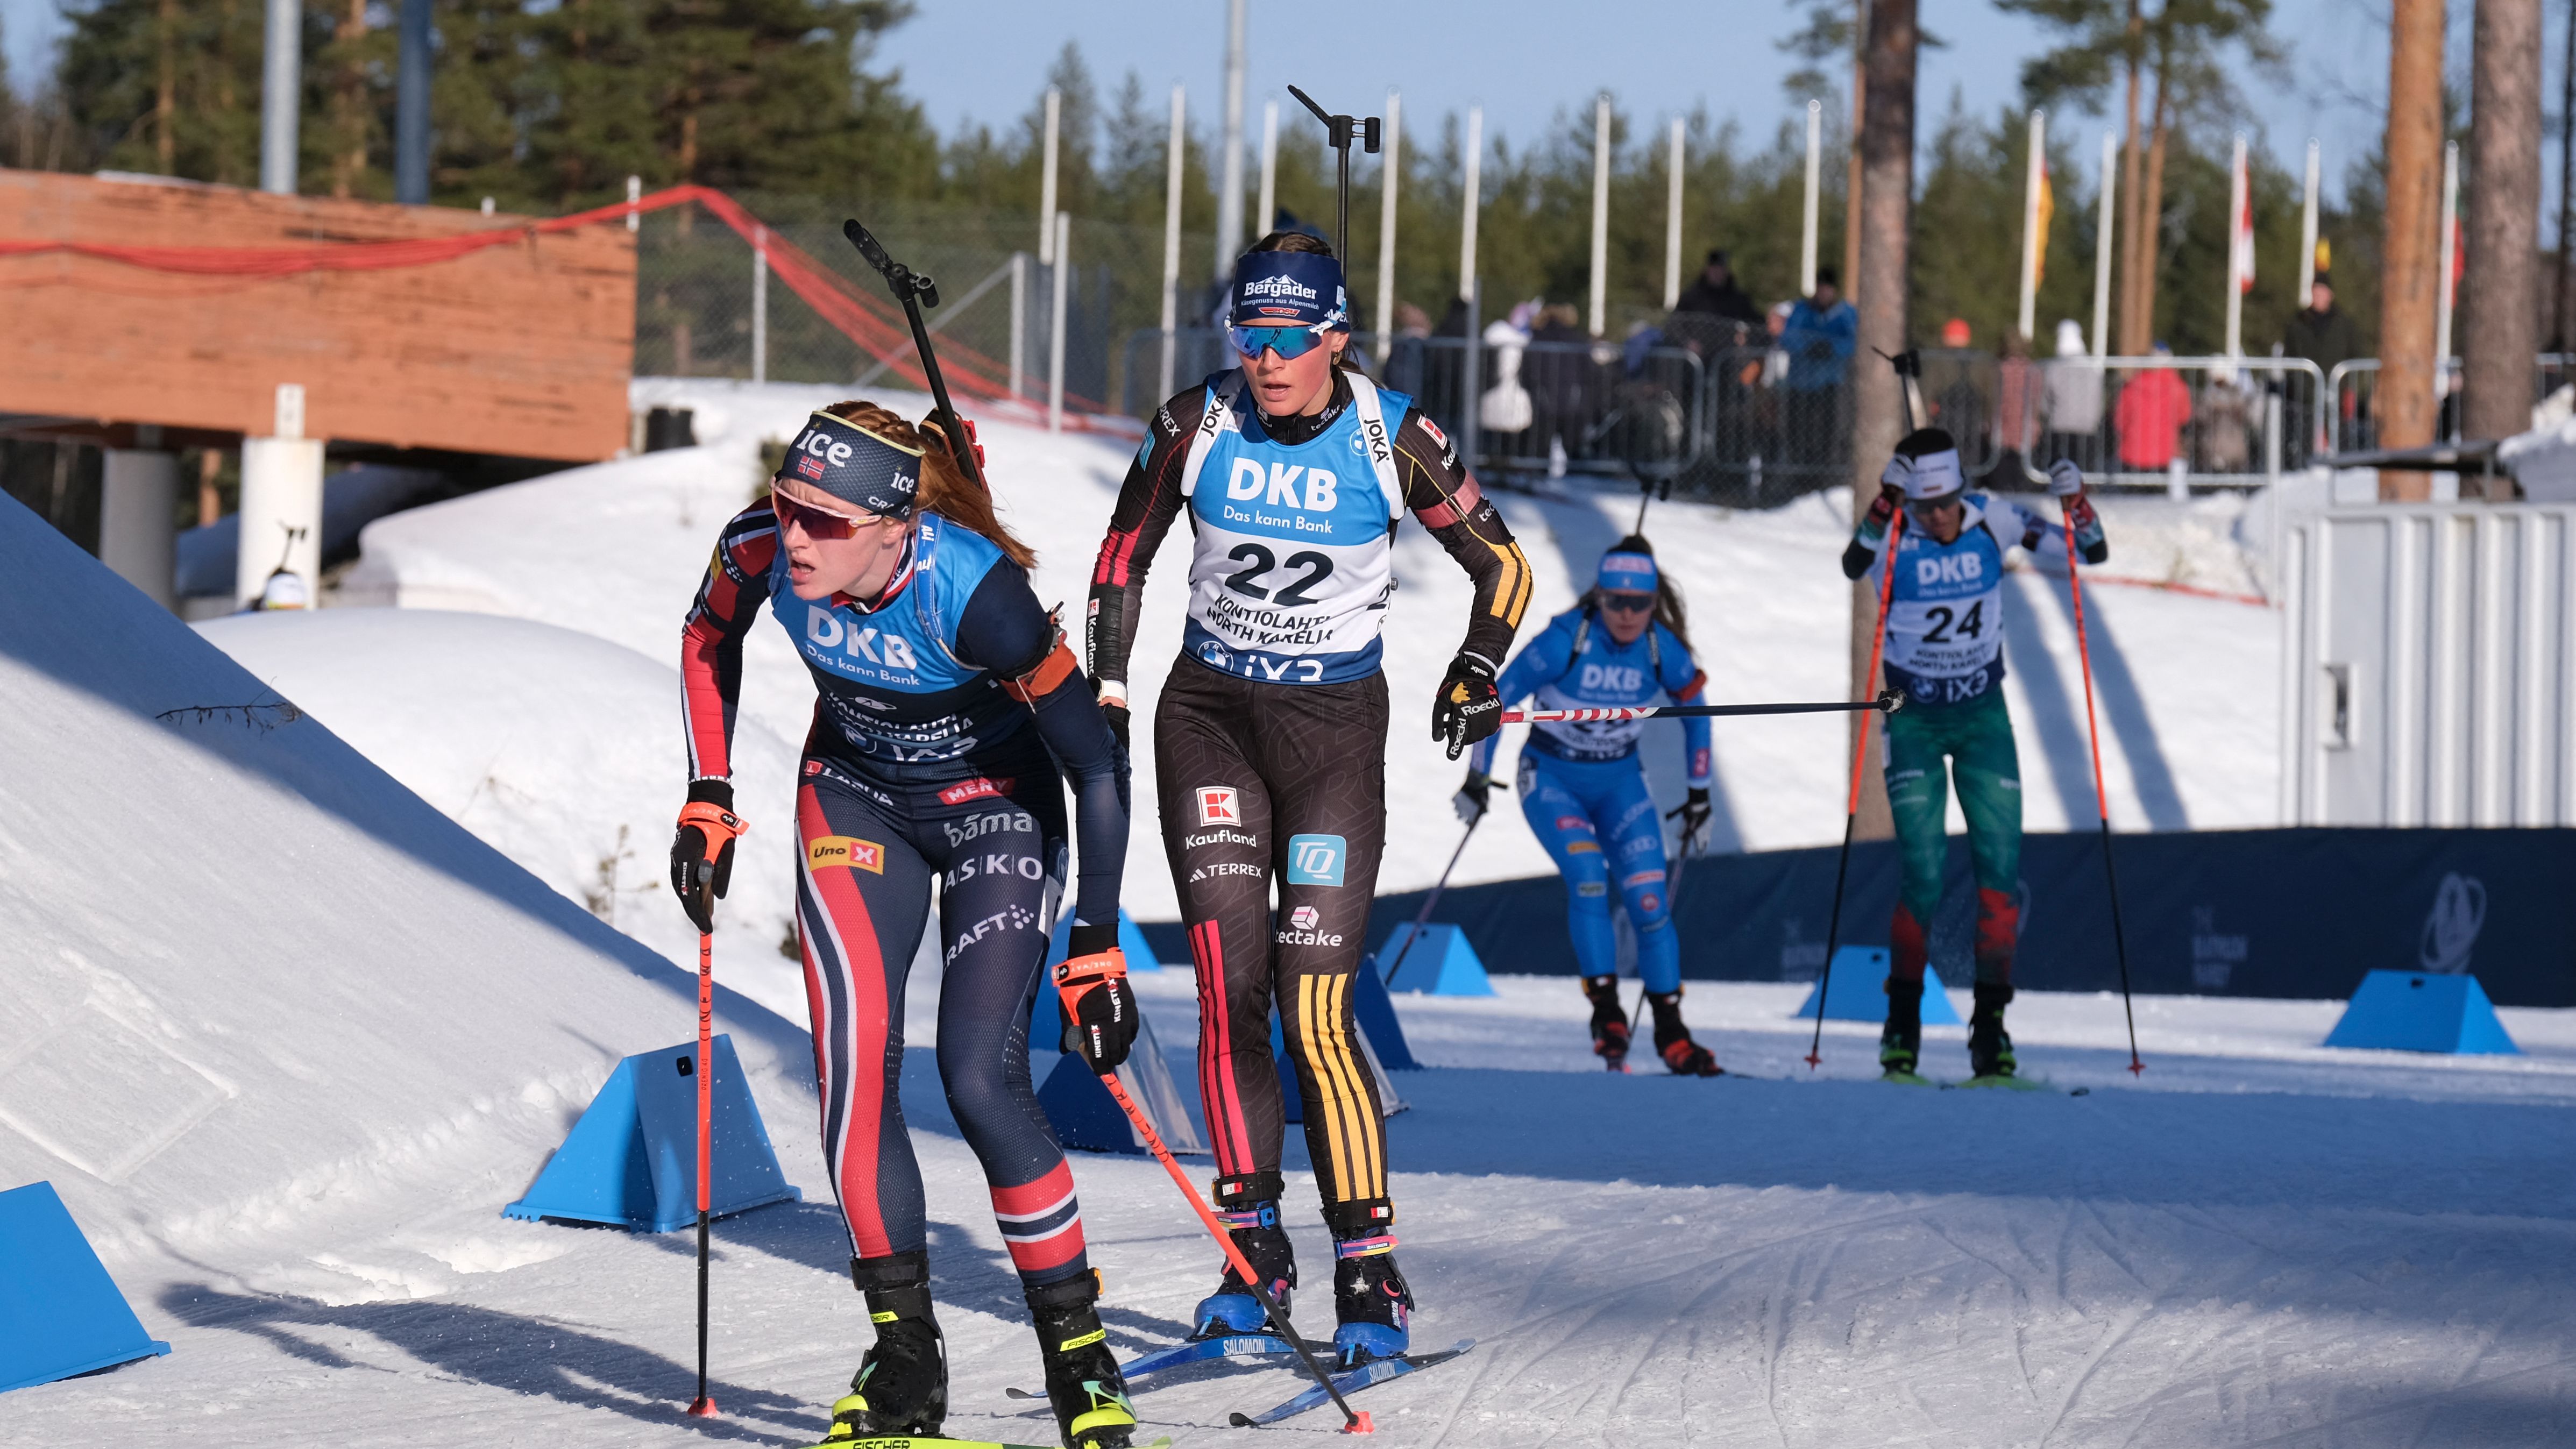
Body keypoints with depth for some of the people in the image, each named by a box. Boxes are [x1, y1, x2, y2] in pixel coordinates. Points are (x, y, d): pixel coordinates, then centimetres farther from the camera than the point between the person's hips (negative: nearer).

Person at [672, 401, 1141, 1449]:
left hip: (996, 809, -4)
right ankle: (906, 1355, -3)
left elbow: (1098, 769, -26)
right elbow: (709, 643, 2)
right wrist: (709, 799, -2)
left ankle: (1079, 1354, -2)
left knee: (979, 1077, -16)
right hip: (857, 799, 4)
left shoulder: (976, 593, -35)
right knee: (855, 1062, -13)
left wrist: (1096, 947, -25)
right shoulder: (761, 547, -24)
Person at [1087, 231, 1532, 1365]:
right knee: (1229, 992, -7)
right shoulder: (1197, 425, -6)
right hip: (1208, 719, 2)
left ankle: (1370, 1274, -5)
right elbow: (1125, 554, 10)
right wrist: (1103, 696, 3)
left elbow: (1503, 568, 1)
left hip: (1335, 729, -2)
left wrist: (1474, 675, -13)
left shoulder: (1394, 439, -11)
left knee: (1315, 1011, -10)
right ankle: (1254, 1246, 4)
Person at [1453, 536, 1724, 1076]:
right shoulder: (1567, 640, -22)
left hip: (1619, 783, 3)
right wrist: (1477, 778, -11)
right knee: (1587, 875, -27)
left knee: (1649, 899, -9)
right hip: (1552, 778, -3)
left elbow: (1695, 713, 7)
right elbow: (1498, 699, -13)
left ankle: (1671, 1033, 1)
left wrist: (1700, 792, 11)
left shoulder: (1663, 650, -12)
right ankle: (1606, 1011, -21)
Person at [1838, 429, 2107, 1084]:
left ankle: (1990, 1026, 0)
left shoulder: (1993, 522, -9)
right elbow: (1853, 565, -38)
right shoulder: (1895, 539, -15)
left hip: (1983, 714, 3)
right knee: (1923, 876, -11)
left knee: (2001, 869, -7)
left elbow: (2092, 552, -7)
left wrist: (2074, 501, -26)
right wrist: (1885, 502, -50)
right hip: (1914, 718, -2)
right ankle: (1902, 1025, 5)